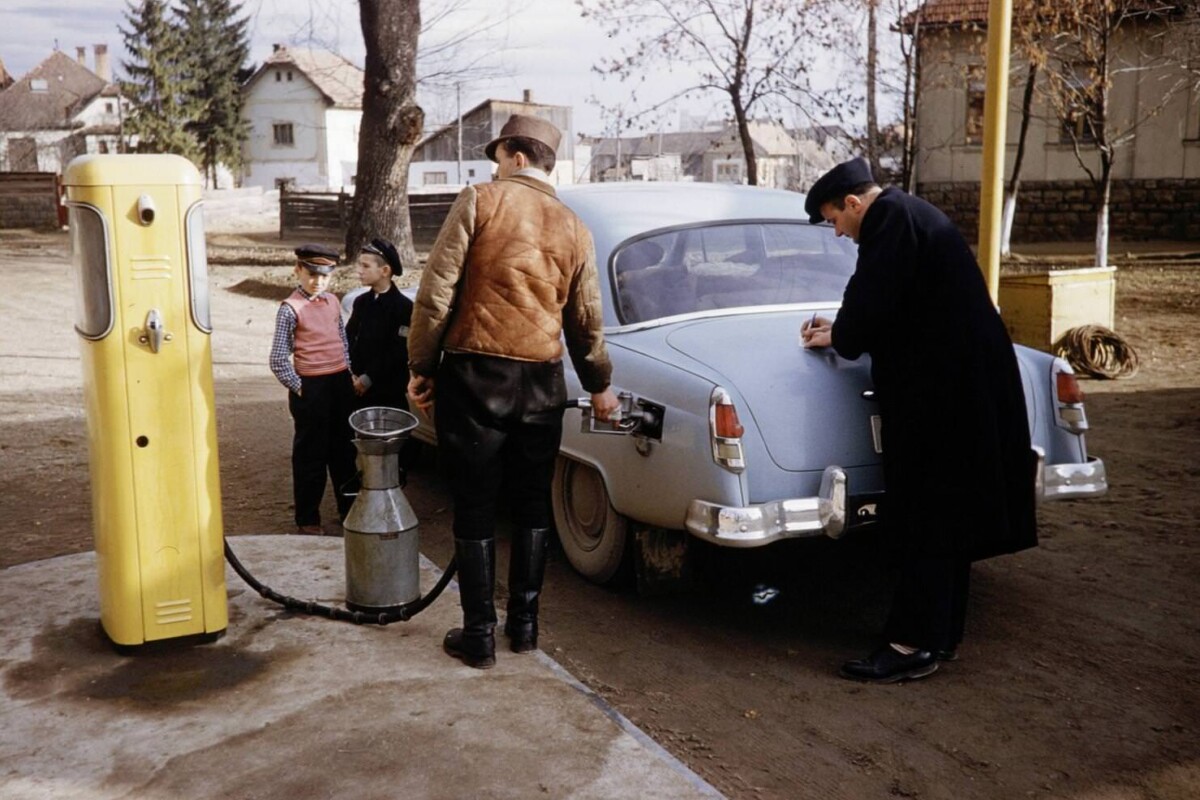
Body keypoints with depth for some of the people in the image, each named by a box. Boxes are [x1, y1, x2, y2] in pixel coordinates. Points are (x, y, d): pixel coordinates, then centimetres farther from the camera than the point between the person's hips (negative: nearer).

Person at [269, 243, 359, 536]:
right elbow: (278, 360, -10)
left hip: (341, 382, 6)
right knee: (311, 455, 3)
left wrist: (350, 374, 10)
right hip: (311, 387, -6)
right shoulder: (291, 308, -9)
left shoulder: (333, 302, 9)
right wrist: (298, 388, -9)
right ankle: (307, 519, 15)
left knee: (344, 449, 16)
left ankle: (348, 507, 31)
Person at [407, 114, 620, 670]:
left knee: (474, 511, 5)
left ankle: (478, 636, 11)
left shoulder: (479, 201, -3)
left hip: (474, 377, -4)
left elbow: (435, 292, -8)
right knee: (532, 508, 16)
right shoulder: (575, 229, 10)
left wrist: (421, 367, 0)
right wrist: (599, 385, 29)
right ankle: (524, 625, 23)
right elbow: (586, 322, 15)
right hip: (542, 383, 4)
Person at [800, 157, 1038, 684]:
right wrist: (840, 329, 17)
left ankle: (913, 644, 3)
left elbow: (871, 307, -20)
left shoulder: (891, 221, -14)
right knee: (948, 513, 14)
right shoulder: (910, 215, 18)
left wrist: (836, 338, 0)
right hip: (968, 383, 10)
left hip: (940, 389, -10)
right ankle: (942, 634, 24)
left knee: (925, 518, -4)